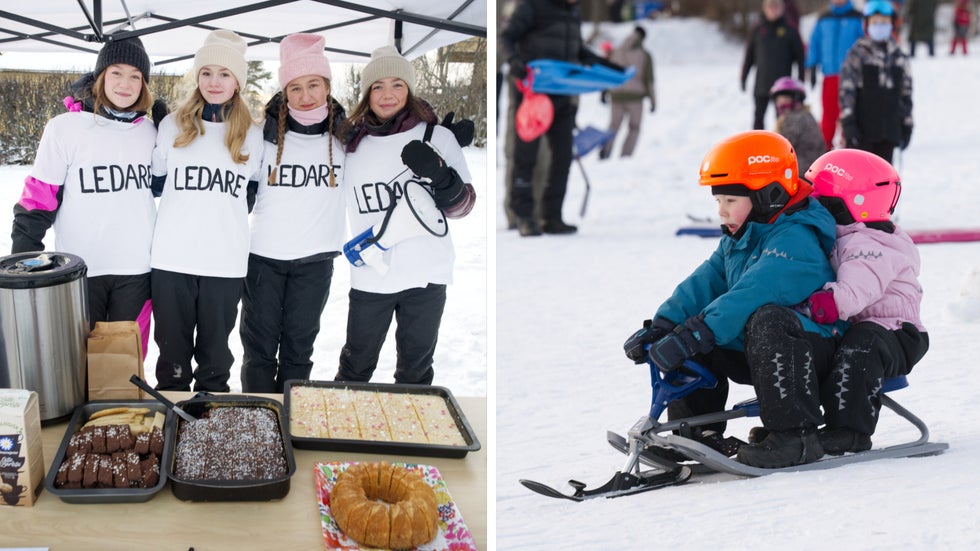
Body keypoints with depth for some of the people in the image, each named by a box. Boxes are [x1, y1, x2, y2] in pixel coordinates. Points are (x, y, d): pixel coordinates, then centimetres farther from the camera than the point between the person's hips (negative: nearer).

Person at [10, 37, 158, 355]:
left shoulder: (149, 131, 6)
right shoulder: (65, 128, -6)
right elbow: (38, 198, -5)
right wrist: (23, 260, -8)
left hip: (136, 269, 3)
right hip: (81, 270, -3)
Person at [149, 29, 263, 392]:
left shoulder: (251, 135, 7)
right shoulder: (173, 125, 6)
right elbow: (156, 181, 15)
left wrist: (227, 204, 5)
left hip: (225, 262, 0)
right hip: (171, 259, 0)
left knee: (215, 350, 10)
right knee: (172, 349, 8)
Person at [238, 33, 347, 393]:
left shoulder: (344, 133, 0)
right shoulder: (266, 131, -3)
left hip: (315, 258, 1)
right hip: (263, 255, -1)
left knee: (298, 347, 10)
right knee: (259, 346, 6)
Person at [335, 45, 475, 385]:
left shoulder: (437, 137, -2)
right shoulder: (352, 143, 3)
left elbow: (462, 206, 0)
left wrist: (439, 175, -21)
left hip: (426, 276, -1)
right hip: (369, 277, 1)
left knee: (416, 372, 13)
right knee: (355, 369, 12)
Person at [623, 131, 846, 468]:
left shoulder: (795, 239, -20)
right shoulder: (736, 240, 12)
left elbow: (751, 295, -33)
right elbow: (704, 284, 4)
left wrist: (693, 334, -39)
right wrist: (660, 326, -11)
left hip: (809, 347, -9)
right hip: (750, 351, 9)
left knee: (766, 320, -38)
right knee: (692, 338, 1)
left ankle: (795, 436, -34)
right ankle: (698, 431, 8)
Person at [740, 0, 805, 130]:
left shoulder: (789, 31, 1)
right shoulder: (758, 30, 6)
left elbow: (799, 56, 2)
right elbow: (749, 55, 10)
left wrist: (801, 79, -2)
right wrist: (743, 77, 7)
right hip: (761, 83, 2)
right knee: (759, 116, 4)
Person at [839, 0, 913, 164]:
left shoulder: (899, 56, 12)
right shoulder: (857, 53, -2)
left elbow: (906, 93, 16)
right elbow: (847, 89, -8)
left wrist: (907, 125, 13)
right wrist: (848, 122, -16)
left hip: (889, 129, 4)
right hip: (861, 128, -4)